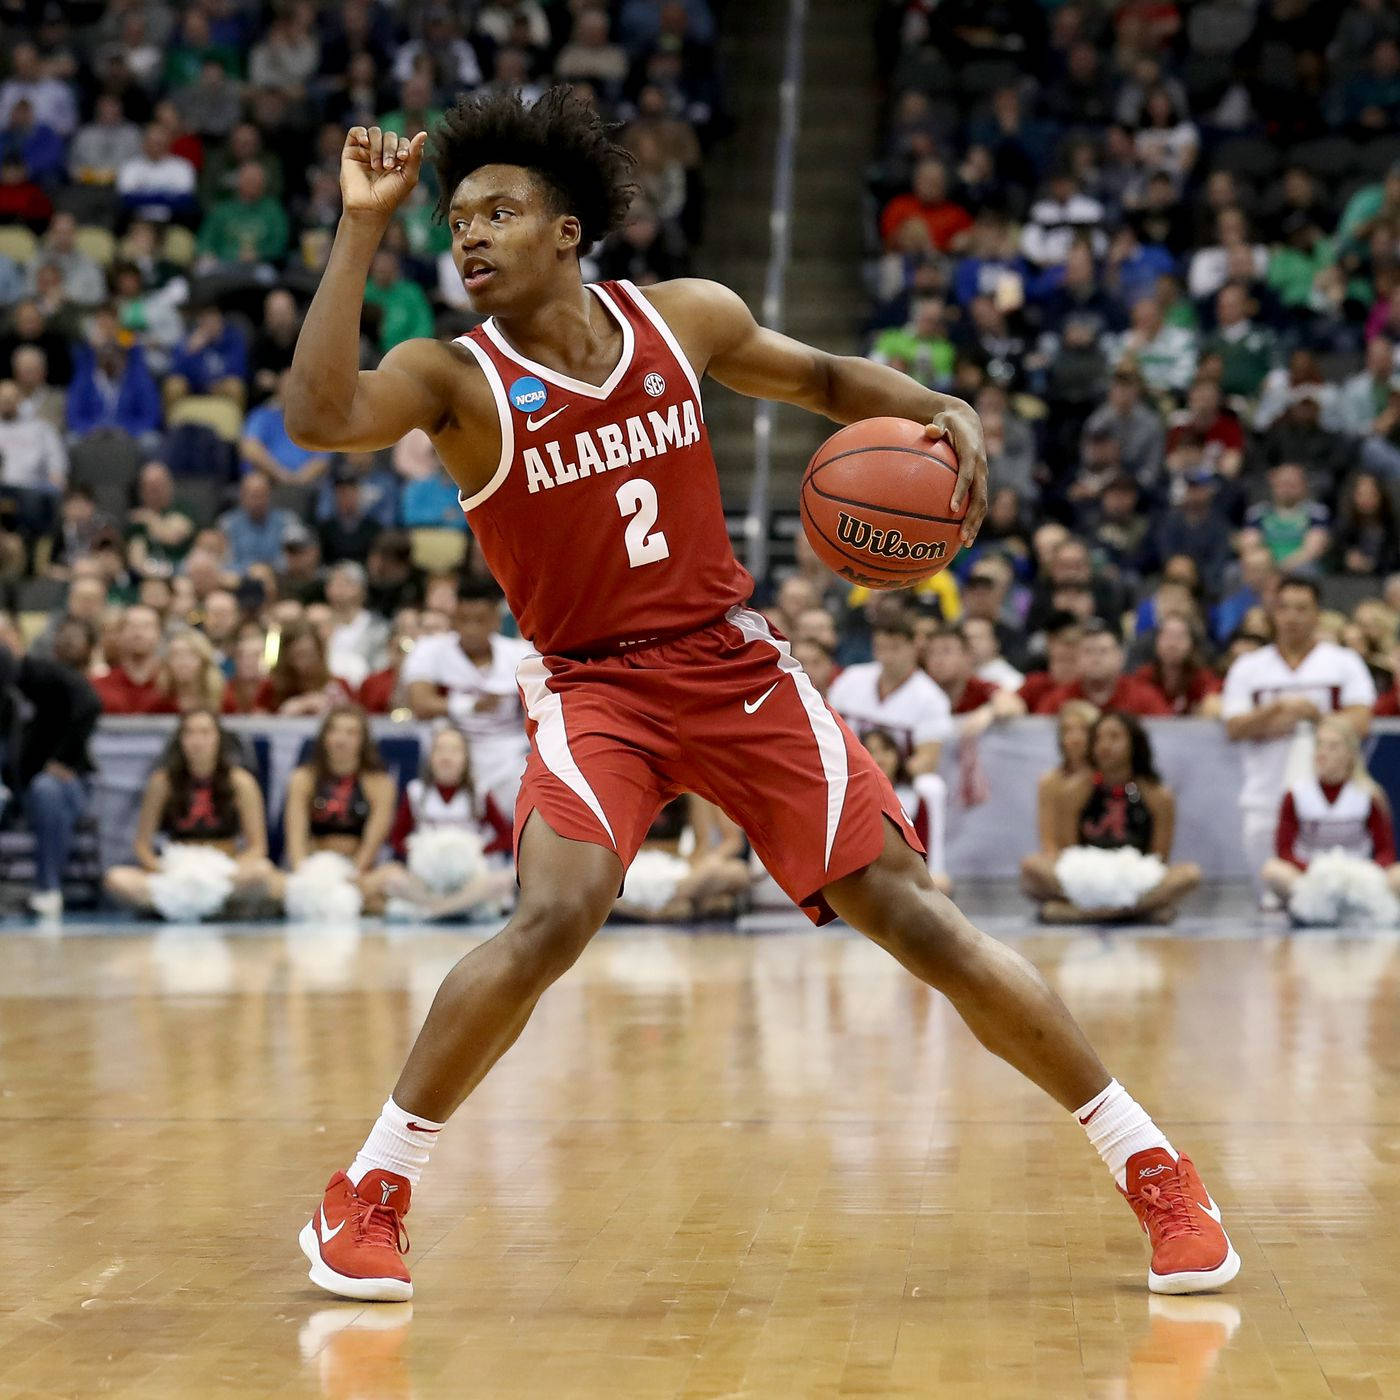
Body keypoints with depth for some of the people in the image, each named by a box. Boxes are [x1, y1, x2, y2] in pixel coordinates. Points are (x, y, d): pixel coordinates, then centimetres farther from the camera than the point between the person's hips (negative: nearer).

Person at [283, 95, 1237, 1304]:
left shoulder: (684, 320, -1)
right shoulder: (457, 378, -10)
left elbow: (822, 379, 17)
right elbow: (319, 418, -30)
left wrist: (941, 412, -3)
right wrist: (361, 228, -31)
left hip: (739, 668, 2)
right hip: (594, 689, -2)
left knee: (919, 922, -2)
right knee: (552, 920, -28)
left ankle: (1154, 1169, 8)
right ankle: (368, 1195, -11)